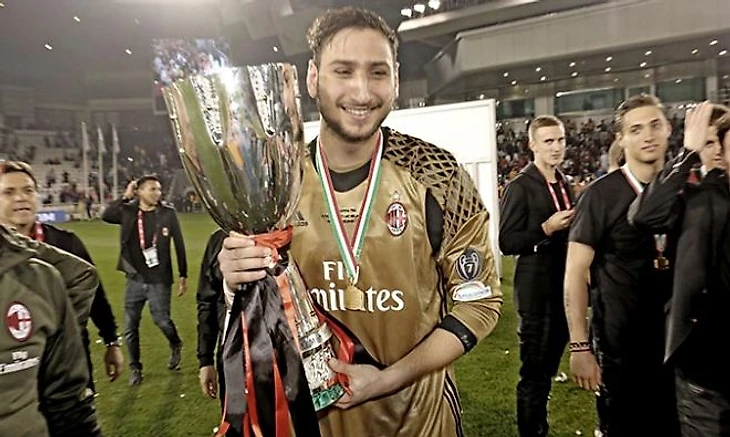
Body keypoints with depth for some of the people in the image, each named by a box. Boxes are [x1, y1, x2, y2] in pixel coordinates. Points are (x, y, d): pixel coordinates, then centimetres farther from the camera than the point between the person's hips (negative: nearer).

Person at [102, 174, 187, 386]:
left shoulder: (167, 213, -7)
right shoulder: (128, 211, -1)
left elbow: (179, 244, -3)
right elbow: (106, 216, -18)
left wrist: (183, 275, -2)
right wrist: (125, 197, -16)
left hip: (159, 279, -2)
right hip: (135, 279, 3)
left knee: (162, 320, 0)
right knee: (130, 327, 9)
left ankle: (176, 345, 33)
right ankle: (135, 368, 29)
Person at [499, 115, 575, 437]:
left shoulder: (565, 184, 11)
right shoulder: (520, 187, -12)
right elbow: (507, 243, -17)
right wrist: (546, 228, -24)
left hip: (564, 288, 8)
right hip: (537, 291, -7)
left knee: (548, 367, 20)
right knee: (533, 371, 4)